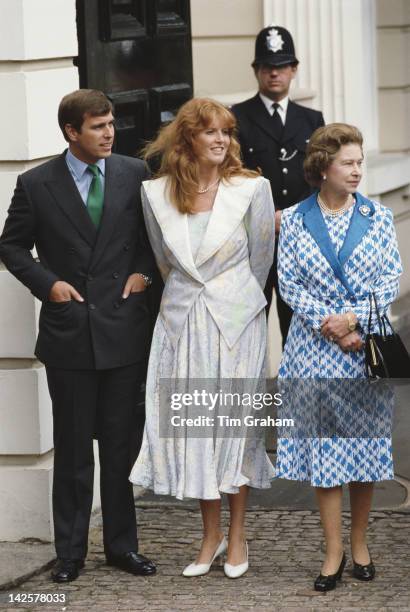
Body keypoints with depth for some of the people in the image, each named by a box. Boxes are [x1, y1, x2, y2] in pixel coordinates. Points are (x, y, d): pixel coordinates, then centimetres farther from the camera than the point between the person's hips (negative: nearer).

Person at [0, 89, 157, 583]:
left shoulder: (135, 175, 2)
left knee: (121, 443, 7)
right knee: (72, 447, 5)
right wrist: (47, 283, -6)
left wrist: (143, 271, -1)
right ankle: (70, 551, 13)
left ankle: (122, 544, 18)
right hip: (68, 333, -1)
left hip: (123, 328, 1)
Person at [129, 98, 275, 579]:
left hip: (235, 318, -2)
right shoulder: (157, 193, -1)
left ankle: (236, 536, 14)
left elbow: (260, 257, 3)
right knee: (190, 423, 4)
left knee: (233, 422, 3)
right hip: (181, 318, 2)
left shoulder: (251, 189, -8)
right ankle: (211, 535, 16)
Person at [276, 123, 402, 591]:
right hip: (316, 346, -1)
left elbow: (390, 279, -1)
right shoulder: (294, 220, 0)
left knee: (366, 442, 5)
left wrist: (354, 318, -14)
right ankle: (333, 552, 6)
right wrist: (329, 325, -12)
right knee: (323, 445, 0)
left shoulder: (377, 217, 2)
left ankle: (359, 542, 20)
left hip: (367, 344, 1)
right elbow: (288, 282, -2)